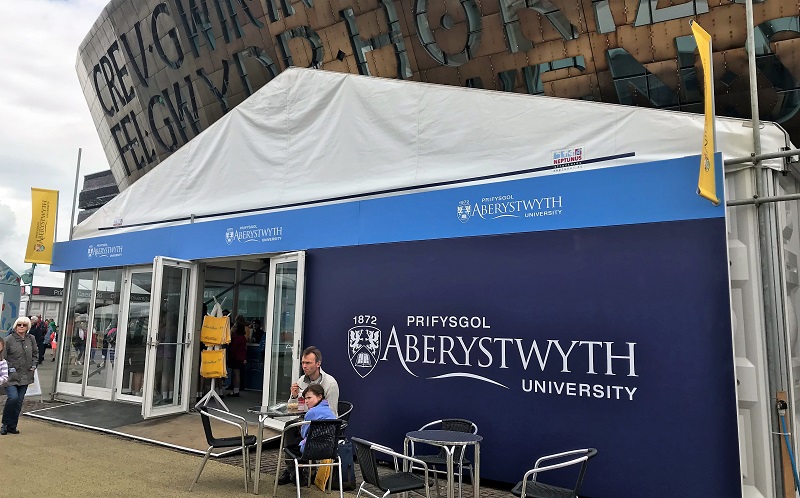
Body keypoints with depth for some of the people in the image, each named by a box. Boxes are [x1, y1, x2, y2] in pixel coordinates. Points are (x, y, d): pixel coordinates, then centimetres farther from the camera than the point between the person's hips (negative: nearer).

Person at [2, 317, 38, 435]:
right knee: (13, 397, -17)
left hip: (25, 376, 4)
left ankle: (12, 426, 19)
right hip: (11, 376, -4)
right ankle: (5, 424, 4)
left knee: (19, 401, 7)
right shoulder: (9, 339, -8)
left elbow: (35, 353, 17)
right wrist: (10, 368, -12)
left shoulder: (31, 339, 4)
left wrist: (34, 365, 6)